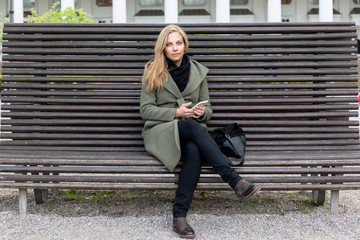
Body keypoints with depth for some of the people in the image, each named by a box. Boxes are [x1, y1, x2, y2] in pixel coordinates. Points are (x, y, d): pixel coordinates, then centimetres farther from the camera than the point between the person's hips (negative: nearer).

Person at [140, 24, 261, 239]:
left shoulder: (199, 72, 12)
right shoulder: (153, 72, 4)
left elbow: (208, 110, 15)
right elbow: (146, 109, -1)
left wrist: (203, 112, -11)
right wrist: (176, 112, -14)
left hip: (192, 131, 2)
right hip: (161, 132, -2)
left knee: (194, 151, -36)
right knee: (192, 127, -36)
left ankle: (179, 217, -36)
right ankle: (236, 181, -42)